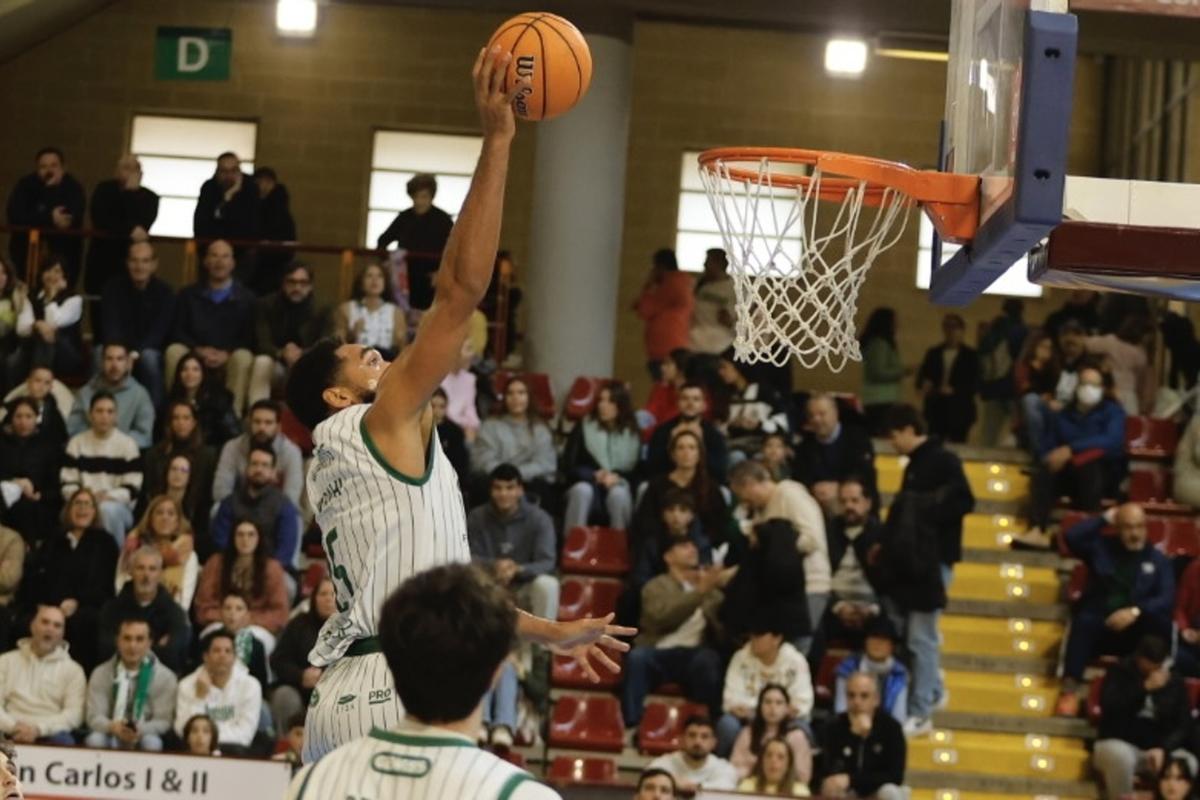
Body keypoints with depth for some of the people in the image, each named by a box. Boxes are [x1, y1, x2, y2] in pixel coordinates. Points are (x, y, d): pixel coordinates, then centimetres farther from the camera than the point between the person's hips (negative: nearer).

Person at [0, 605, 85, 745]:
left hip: (50, 734, 0)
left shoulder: (73, 670, 13)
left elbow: (74, 713, 0)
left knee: (62, 740, -37)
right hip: (11, 734, 0)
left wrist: (38, 729, -16)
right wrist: (13, 726, -14)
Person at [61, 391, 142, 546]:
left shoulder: (127, 444, 3)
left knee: (108, 510, -37)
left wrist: (107, 496, -18)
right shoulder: (77, 443, 10)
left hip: (118, 507, -1)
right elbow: (67, 486, 6)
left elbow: (132, 490, -2)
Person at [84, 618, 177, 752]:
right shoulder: (101, 674, 3)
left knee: (152, 742, -34)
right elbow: (94, 717, -4)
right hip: (110, 737, 0)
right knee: (95, 740, -32)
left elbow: (163, 721, -5)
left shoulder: (165, 677, -1)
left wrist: (140, 730, -29)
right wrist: (112, 727, -29)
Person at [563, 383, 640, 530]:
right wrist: (594, 475, -15)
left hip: (618, 484, 0)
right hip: (587, 482, 0)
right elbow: (568, 466, 1)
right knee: (582, 490, -37)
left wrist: (617, 477, -17)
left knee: (618, 494, -37)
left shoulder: (632, 434, 8)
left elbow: (636, 470, 5)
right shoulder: (583, 428, 6)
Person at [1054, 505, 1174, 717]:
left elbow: (1167, 600, -4)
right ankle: (1070, 689, -41)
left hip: (1136, 632, 0)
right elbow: (1072, 537, -7)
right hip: (1099, 628, 0)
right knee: (1084, 621, -35)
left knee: (1161, 623, -32)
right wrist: (1105, 519, -2)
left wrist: (1135, 612, -21)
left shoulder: (1158, 560, 9)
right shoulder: (1101, 547, 11)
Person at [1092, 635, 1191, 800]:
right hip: (1119, 744, -2)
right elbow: (1109, 707, -16)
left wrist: (1163, 749, -20)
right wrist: (1144, 688, -18)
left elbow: (1184, 725, -1)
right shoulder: (1119, 674, 2)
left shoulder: (1175, 683, 7)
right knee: (1121, 756, -41)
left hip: (1161, 749, 2)